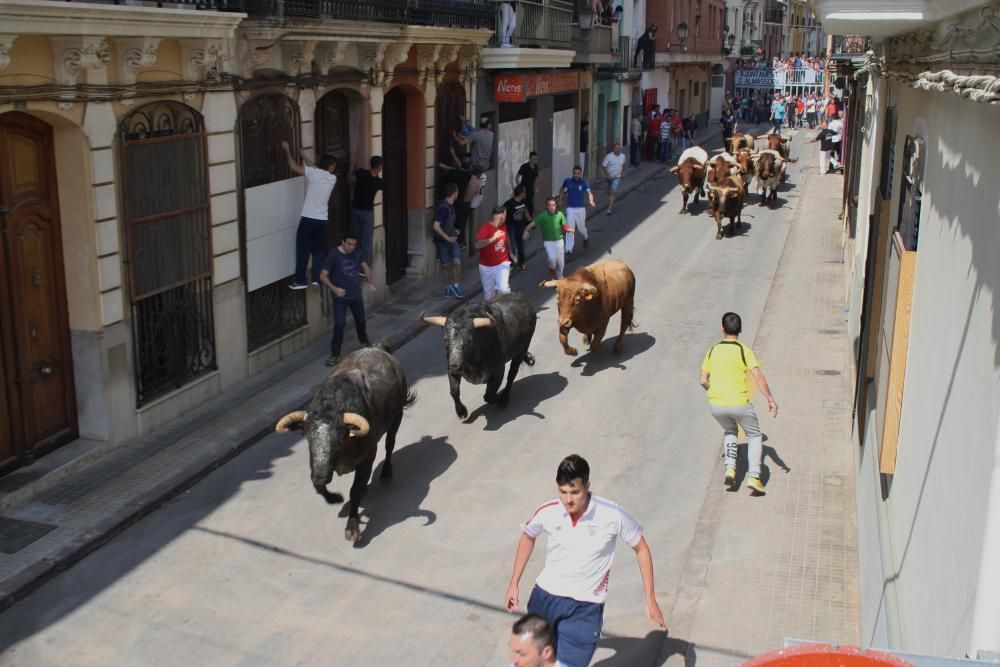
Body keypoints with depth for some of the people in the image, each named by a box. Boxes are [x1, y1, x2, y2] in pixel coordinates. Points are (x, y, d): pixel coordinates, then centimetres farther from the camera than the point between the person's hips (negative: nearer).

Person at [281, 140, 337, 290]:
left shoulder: (313, 173, -8)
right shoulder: (332, 179, 5)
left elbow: (293, 167, -5)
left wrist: (287, 150, 9)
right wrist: (303, 155, 26)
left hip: (308, 219, -3)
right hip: (322, 221, 3)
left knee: (302, 251, 4)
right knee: (318, 251, 14)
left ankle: (300, 281, 5)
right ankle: (316, 279, 9)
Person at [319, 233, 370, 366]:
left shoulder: (356, 253, -3)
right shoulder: (334, 255, -18)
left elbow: (365, 266, 14)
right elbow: (323, 276, -16)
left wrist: (370, 283, 2)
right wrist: (334, 288, -29)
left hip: (356, 295, 5)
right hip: (340, 297, -5)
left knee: (360, 320, 20)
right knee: (339, 324, -12)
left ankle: (364, 341, 47)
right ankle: (335, 354, -4)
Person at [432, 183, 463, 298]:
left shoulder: (450, 206, 4)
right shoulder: (443, 208, -23)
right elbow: (436, 227, -29)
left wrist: (454, 231, 11)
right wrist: (447, 238, -25)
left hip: (451, 239, 7)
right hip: (442, 241, -7)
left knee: (457, 262, -6)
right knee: (445, 265, 7)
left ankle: (455, 284, 11)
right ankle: (448, 286, 25)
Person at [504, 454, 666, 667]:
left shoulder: (612, 515, -21)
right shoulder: (547, 512, -14)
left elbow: (641, 548, -4)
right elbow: (528, 537, 10)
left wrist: (650, 600, -4)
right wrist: (514, 583, 11)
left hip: (585, 608, -3)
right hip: (545, 597, 3)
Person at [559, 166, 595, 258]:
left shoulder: (584, 183, -9)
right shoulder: (567, 181, -3)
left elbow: (589, 193, -26)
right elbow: (562, 190, 19)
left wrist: (591, 201, -46)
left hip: (581, 209, 0)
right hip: (570, 209, 0)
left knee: (581, 228, 13)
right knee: (570, 230, -8)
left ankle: (586, 238, 47)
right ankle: (569, 250, -6)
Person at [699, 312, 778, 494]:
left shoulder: (712, 351, 4)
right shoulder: (744, 351, -6)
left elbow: (703, 380, 5)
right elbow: (758, 377, -15)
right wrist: (770, 399, -9)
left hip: (716, 404, 3)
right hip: (739, 403, -3)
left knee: (730, 431, 30)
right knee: (754, 436, 17)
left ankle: (730, 468, 12)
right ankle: (754, 477, 2)